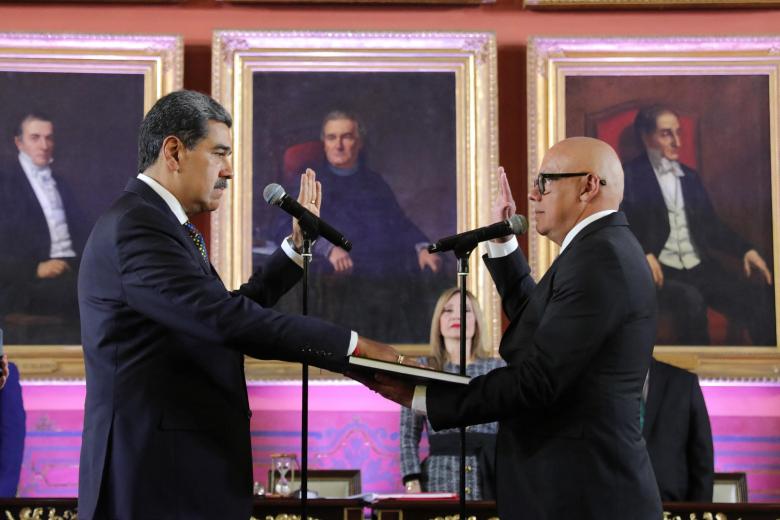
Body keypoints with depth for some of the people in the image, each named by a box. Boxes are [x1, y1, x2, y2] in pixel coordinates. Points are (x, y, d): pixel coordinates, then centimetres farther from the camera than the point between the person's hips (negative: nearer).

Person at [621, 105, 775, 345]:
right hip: (660, 271, -5)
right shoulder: (630, 176, 1)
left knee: (760, 302, -20)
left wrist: (746, 250, 5)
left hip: (700, 268, 5)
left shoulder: (690, 176, 20)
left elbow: (710, 225, 20)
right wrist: (642, 254, -24)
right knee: (690, 301, -38)